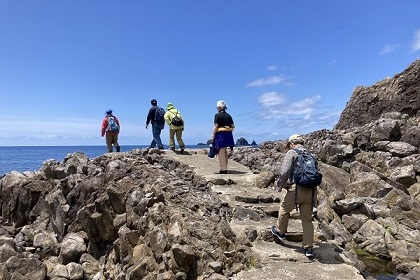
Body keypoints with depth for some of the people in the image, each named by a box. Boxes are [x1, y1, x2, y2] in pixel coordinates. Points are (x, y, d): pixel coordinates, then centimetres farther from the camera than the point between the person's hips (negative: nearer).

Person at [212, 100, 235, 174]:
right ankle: (225, 168, 21)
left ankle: (223, 169, 0)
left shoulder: (217, 115, -7)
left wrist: (213, 136, -7)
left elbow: (216, 127, -11)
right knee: (225, 152, 15)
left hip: (220, 134, -6)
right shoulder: (228, 116, 9)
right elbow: (233, 126, 8)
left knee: (221, 153, -1)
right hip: (228, 134, 6)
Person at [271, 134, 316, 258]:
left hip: (296, 189, -6)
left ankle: (281, 232, 36)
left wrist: (279, 185, 2)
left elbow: (284, 172, -13)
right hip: (311, 191, 6)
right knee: (307, 219, 12)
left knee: (284, 209, 20)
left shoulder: (291, 153, -2)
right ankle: (308, 248, 14)